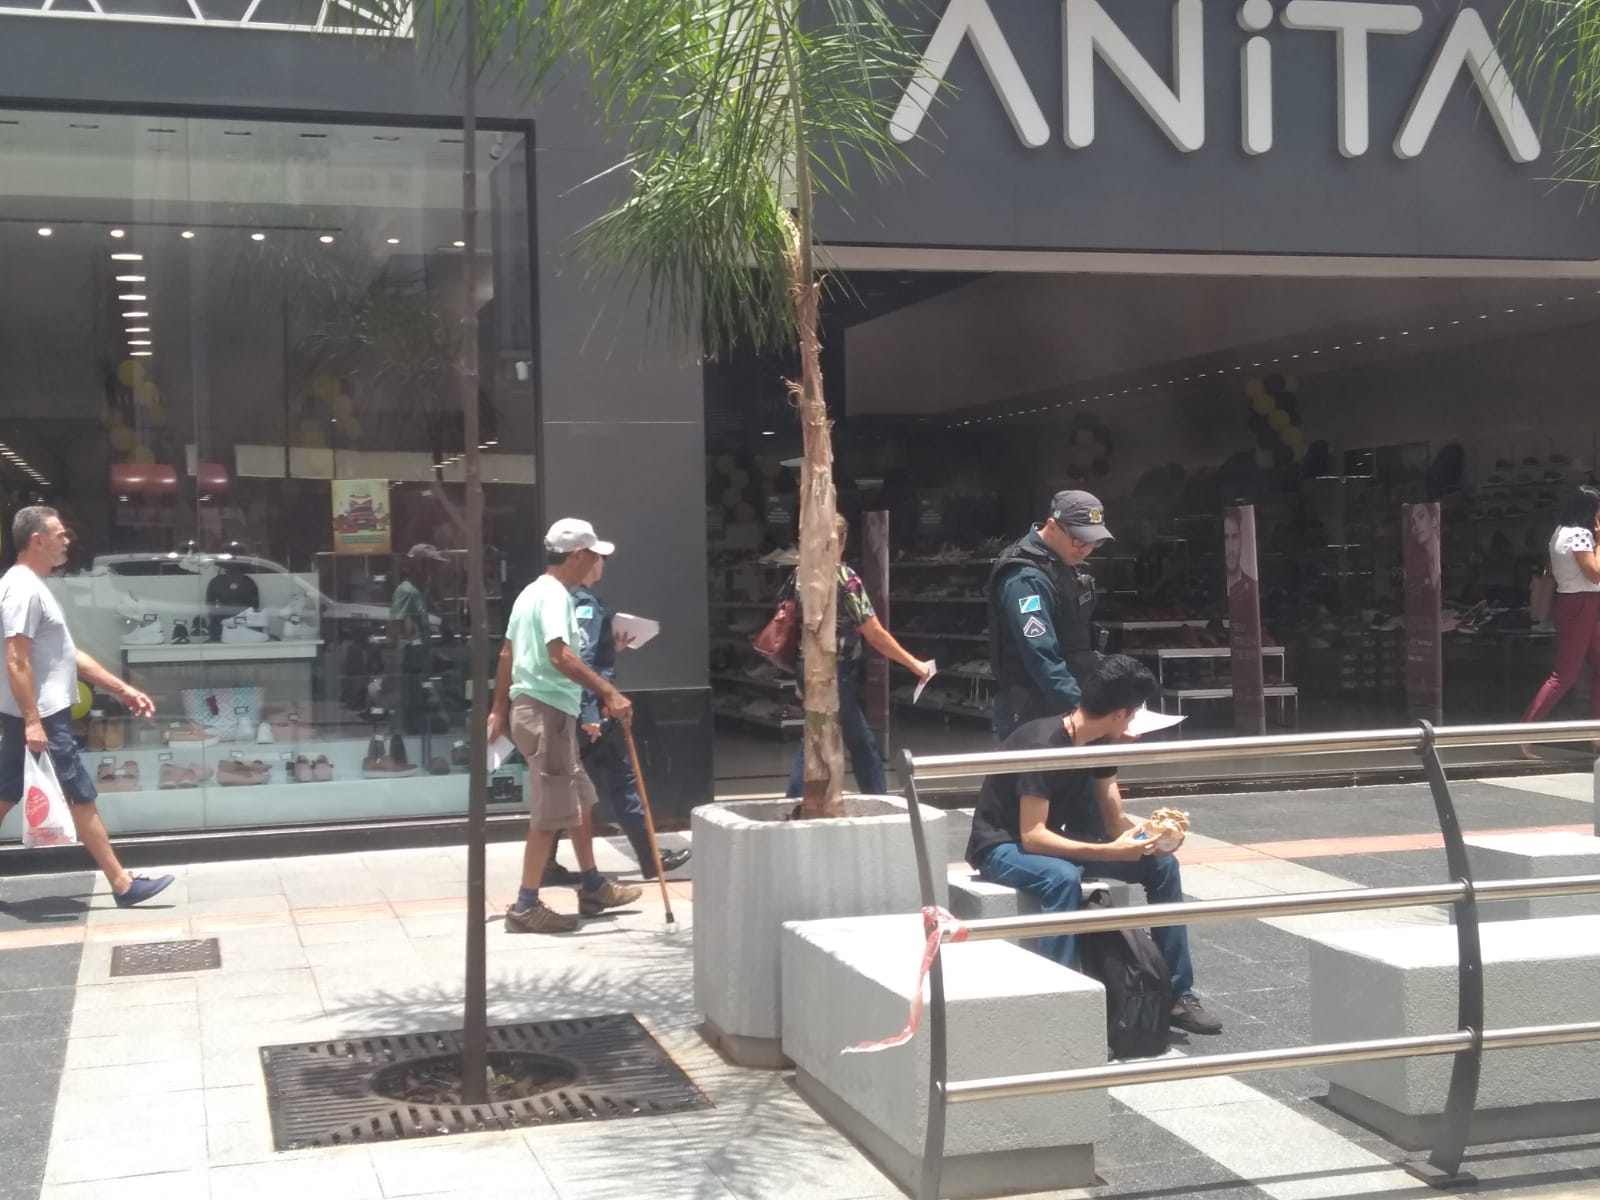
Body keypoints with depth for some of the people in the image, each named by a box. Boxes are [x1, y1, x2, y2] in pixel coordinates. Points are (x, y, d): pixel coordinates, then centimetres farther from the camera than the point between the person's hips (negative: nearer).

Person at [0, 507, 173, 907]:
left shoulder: (34, 587, 16)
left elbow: (68, 654, 19)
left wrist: (122, 689, 17)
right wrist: (33, 722, -27)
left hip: (40, 715, 10)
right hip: (39, 717, -10)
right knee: (82, 798, -4)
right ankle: (122, 884, 3)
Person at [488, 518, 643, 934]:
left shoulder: (532, 591, 16)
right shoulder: (555, 595, -15)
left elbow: (507, 654, 19)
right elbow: (559, 656, -30)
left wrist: (499, 708, 24)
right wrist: (609, 692, -32)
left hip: (530, 706, 10)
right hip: (547, 711, -10)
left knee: (580, 800, 19)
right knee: (550, 813, -5)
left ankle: (592, 887, 28)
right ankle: (526, 906, -1)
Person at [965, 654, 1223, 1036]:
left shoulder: (1098, 745, -3)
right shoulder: (1042, 745, -29)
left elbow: (1116, 822, 1)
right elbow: (1032, 836, -32)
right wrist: (1110, 851, -38)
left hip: (1051, 838, 8)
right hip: (1002, 846, -8)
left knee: (1162, 864, -6)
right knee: (1063, 878, -40)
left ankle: (1177, 994, -1)